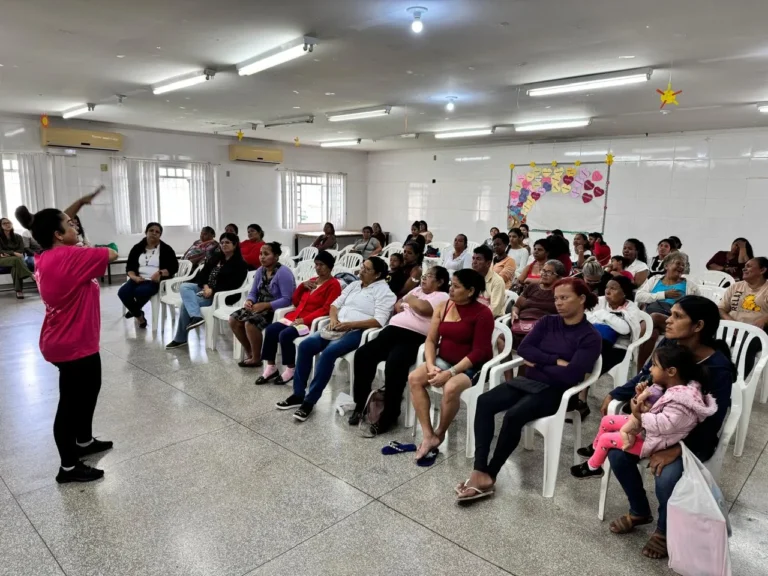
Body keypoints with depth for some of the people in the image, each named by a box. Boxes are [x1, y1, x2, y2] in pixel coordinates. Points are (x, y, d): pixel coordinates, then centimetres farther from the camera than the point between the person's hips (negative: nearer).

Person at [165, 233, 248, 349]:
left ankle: (180, 339, -6)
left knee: (185, 303, -18)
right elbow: (203, 272, 9)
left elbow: (232, 285, -19)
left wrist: (212, 291, -25)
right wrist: (205, 286, -12)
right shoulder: (216, 257, 14)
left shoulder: (240, 264, -9)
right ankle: (196, 317, -30)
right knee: (184, 286, -17)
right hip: (206, 289, 8)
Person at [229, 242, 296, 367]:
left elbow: (287, 299, -25)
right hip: (260, 307, 8)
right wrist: (249, 301, -12)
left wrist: (265, 305, -26)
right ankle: (249, 352, 11)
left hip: (277, 310, -8)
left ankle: (256, 358, -7)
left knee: (250, 323, -28)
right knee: (233, 319, -5)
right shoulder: (260, 270, 7)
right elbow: (253, 292, 12)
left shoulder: (283, 272, -18)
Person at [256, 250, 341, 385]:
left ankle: (291, 369, -9)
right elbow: (295, 302, 22)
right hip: (295, 317, 8)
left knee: (285, 334, -28)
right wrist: (302, 285, 5)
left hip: (312, 322, -8)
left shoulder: (333, 284, -6)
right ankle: (271, 367, -3)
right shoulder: (312, 281, 19)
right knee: (270, 330, -11)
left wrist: (304, 320, -22)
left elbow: (326, 309, -17)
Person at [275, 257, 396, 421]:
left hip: (358, 332, -7)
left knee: (328, 352, -30)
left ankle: (310, 400, -18)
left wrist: (350, 324, -20)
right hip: (338, 328, 7)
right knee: (305, 346, -13)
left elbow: (379, 321, -15)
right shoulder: (354, 285, 20)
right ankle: (298, 394, -2)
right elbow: (335, 304, 20)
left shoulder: (383, 291, -2)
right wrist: (333, 319, -3)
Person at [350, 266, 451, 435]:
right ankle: (360, 404, -1)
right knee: (362, 354, -14)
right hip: (393, 330, 8)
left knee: (394, 364, -34)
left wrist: (410, 299, 3)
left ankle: (388, 417, -17)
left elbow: (423, 308, -17)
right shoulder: (417, 290, 29)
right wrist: (399, 306, 13)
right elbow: (398, 303, 37)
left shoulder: (441, 297, 2)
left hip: (414, 338, -8)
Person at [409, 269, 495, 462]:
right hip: (443, 360, 6)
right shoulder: (442, 307, 4)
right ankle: (428, 436, -16)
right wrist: (431, 365, -15)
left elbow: (479, 351, -17)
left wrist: (451, 372, -24)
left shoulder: (482, 313, -13)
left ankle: (440, 434, -5)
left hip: (471, 366, -5)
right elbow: (431, 340, 3)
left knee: (451, 388, -34)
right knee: (414, 378, -20)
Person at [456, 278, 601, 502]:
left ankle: (489, 475, -14)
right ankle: (480, 470, -25)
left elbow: (570, 375, -17)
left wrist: (539, 362, -6)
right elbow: (523, 348, -2)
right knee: (484, 401, -20)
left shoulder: (590, 337, -6)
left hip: (555, 391, -5)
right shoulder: (547, 322, 10)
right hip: (528, 381, 6)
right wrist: (554, 361, -12)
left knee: (513, 415, -31)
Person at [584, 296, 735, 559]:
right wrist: (614, 395, 0)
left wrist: (677, 449, -29)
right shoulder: (668, 344, -11)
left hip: (695, 438, -5)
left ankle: (665, 530, 7)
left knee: (666, 478, -28)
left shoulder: (718, 367, -24)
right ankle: (639, 512, 14)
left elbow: (711, 422, -21)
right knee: (618, 453, -15)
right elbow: (645, 377, 7)